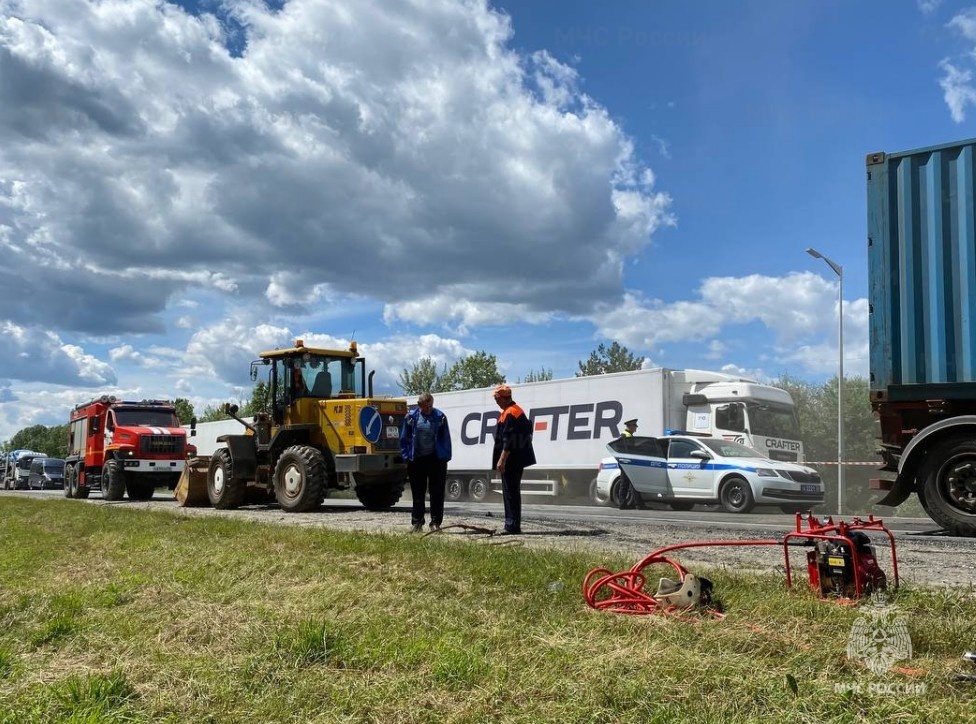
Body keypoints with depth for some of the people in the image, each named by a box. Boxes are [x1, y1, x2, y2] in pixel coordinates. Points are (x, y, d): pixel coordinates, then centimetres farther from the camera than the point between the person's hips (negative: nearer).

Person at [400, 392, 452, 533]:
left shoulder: (440, 417, -2)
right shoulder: (411, 417, 0)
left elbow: (446, 439, 1)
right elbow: (404, 438, 5)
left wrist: (445, 458, -3)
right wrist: (407, 457, 0)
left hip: (436, 459, -1)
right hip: (417, 460, 1)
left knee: (437, 493, 2)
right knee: (418, 493, 8)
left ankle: (436, 522, 10)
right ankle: (417, 522, 17)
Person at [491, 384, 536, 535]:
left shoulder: (509, 413, -16)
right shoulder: (518, 410, 17)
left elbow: (508, 440, -22)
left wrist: (502, 459, -22)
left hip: (510, 460, -10)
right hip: (517, 459, 10)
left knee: (510, 493, -7)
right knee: (513, 492, 14)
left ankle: (512, 526, -6)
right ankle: (512, 526, 19)